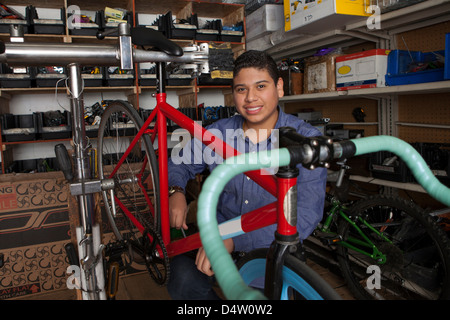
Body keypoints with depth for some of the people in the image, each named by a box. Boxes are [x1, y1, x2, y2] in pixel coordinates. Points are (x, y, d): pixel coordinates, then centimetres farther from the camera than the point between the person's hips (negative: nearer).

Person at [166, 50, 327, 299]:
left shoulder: (306, 139, -12)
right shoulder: (217, 132, -1)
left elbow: (305, 216, -22)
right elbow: (178, 164, 15)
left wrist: (234, 241, -30)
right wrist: (175, 192, -9)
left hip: (272, 248, -1)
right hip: (219, 235, 2)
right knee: (184, 280, -25)